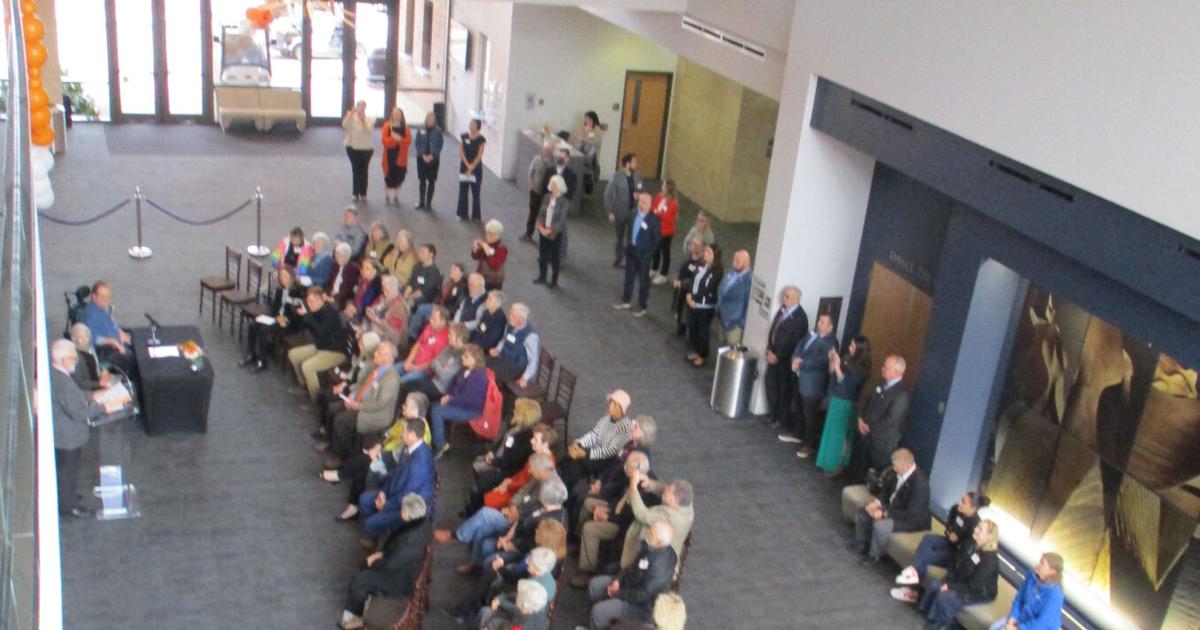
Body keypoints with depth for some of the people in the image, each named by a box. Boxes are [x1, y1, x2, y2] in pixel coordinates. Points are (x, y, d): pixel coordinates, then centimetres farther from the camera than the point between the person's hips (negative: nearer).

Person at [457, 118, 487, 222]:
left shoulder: (481, 140, -7)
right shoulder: (464, 137, 0)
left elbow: (479, 156, -11)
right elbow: (461, 152, -4)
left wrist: (471, 168, -16)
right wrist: (467, 165, -14)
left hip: (476, 168, -2)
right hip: (464, 167, 2)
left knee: (475, 193, 3)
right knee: (463, 192, 6)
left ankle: (476, 215, 12)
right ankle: (463, 214, 16)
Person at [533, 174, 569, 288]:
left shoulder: (564, 202, -13)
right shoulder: (547, 198, 1)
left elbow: (561, 220, -15)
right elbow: (541, 214, 4)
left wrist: (549, 230, -17)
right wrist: (541, 227, -10)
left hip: (555, 233, -5)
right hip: (543, 232, 5)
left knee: (554, 257, 6)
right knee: (542, 255, 13)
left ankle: (554, 280, 18)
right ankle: (542, 277, 28)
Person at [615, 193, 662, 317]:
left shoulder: (653, 219, -17)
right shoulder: (634, 215, 0)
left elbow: (655, 240, -13)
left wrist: (649, 254, -14)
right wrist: (628, 246, 8)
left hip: (643, 254, -6)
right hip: (631, 251, 6)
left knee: (643, 280, 7)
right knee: (629, 276, 19)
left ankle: (642, 307, 19)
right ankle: (625, 300, 36)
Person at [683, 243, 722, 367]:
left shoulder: (717, 271, -19)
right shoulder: (701, 264, 4)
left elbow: (709, 290, -18)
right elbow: (693, 280, 9)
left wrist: (696, 300, -14)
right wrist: (689, 294, -4)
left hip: (706, 306, -7)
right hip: (693, 303, 7)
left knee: (703, 331, 5)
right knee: (692, 327, 18)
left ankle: (703, 357, 21)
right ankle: (696, 352, 36)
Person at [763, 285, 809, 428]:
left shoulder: (800, 317, -21)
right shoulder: (783, 309, 2)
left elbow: (793, 342, -19)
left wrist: (778, 356, -14)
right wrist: (770, 350, 1)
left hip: (786, 359, -7)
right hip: (774, 355, 7)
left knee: (785, 389, 7)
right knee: (770, 383, 16)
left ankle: (783, 419, 23)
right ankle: (774, 414, 32)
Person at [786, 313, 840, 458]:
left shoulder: (831, 342, -20)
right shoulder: (814, 333, 6)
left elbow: (820, 361, -28)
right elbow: (800, 345, 6)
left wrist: (801, 362, -22)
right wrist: (795, 358, -12)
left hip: (814, 383, -9)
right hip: (802, 378, 9)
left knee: (810, 413, 2)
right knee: (800, 407, 25)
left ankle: (810, 444, 15)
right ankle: (797, 433, 43)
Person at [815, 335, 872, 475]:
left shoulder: (861, 369, -21)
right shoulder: (847, 358, 1)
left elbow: (846, 384, -24)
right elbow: (831, 375, 8)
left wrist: (837, 366, -29)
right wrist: (832, 360, -9)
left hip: (846, 404, -7)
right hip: (835, 399, 7)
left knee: (839, 434, 5)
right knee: (831, 431, 19)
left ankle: (838, 466, 19)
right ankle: (830, 460, 35)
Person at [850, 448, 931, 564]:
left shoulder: (920, 484, -34)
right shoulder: (896, 472, -11)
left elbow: (911, 515, -30)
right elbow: (886, 491, 7)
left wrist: (885, 513, -27)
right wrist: (877, 502, -13)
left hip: (913, 519, -8)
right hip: (892, 506, 9)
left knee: (880, 525, -29)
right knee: (862, 513, 5)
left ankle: (874, 555, -3)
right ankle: (861, 544, 24)